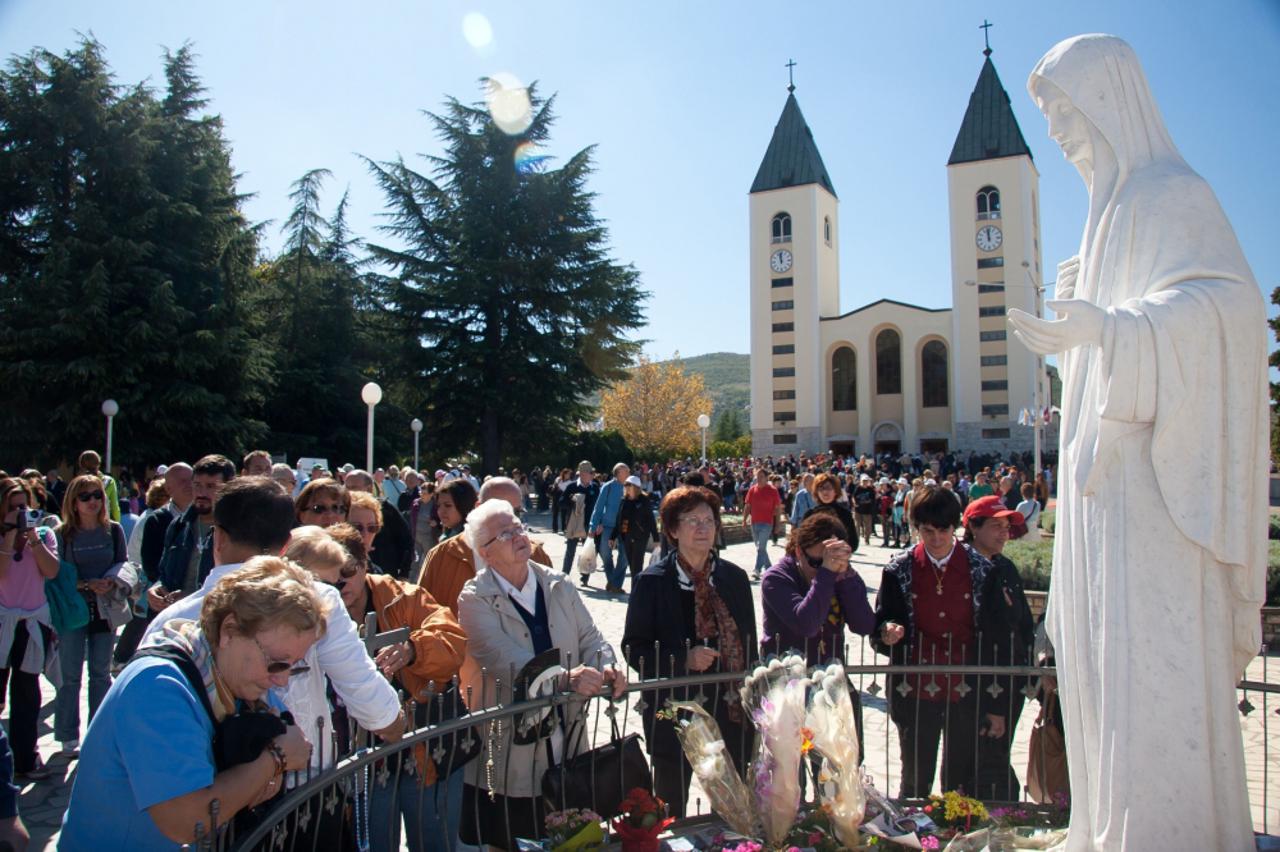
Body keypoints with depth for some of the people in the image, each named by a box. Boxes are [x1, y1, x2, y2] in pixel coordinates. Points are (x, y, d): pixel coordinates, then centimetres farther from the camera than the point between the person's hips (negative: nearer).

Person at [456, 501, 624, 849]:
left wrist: (605, 668, -18)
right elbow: (503, 658, -22)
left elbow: (589, 637, 4)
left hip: (567, 738, 4)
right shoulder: (476, 599, -9)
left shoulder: (559, 587, 6)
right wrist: (565, 677, -35)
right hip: (511, 750, -4)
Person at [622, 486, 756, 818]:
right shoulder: (652, 581, -7)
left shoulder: (735, 578, 5)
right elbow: (634, 649, -7)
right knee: (671, 813, 10)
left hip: (730, 714, 3)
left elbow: (749, 646, 10)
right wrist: (684, 659, -21)